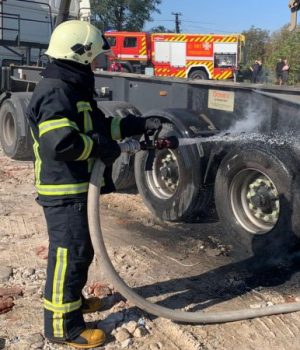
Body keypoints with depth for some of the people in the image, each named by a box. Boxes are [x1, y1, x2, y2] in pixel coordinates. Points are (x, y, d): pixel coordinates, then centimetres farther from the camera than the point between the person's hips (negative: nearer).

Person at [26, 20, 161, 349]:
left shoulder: (72, 89, 15)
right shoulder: (56, 91, -20)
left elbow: (100, 124, 22)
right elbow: (60, 142, -34)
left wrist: (141, 124, 16)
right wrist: (102, 147, -21)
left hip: (76, 188, 11)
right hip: (64, 192, -10)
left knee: (79, 250, 22)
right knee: (68, 254, -1)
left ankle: (72, 299, 41)